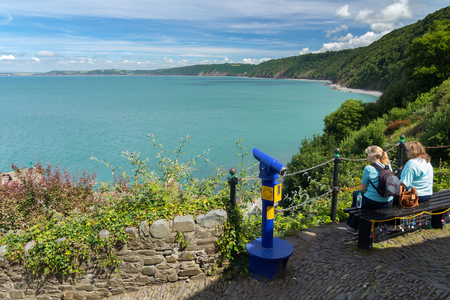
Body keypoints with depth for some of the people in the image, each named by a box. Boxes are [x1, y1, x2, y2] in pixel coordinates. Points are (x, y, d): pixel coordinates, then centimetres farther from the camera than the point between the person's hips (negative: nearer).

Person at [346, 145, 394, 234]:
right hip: (389, 202, 6)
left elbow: (363, 189, -8)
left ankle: (352, 227, 32)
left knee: (356, 193, 22)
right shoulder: (388, 166, 4)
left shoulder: (369, 168, -15)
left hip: (373, 203, -6)